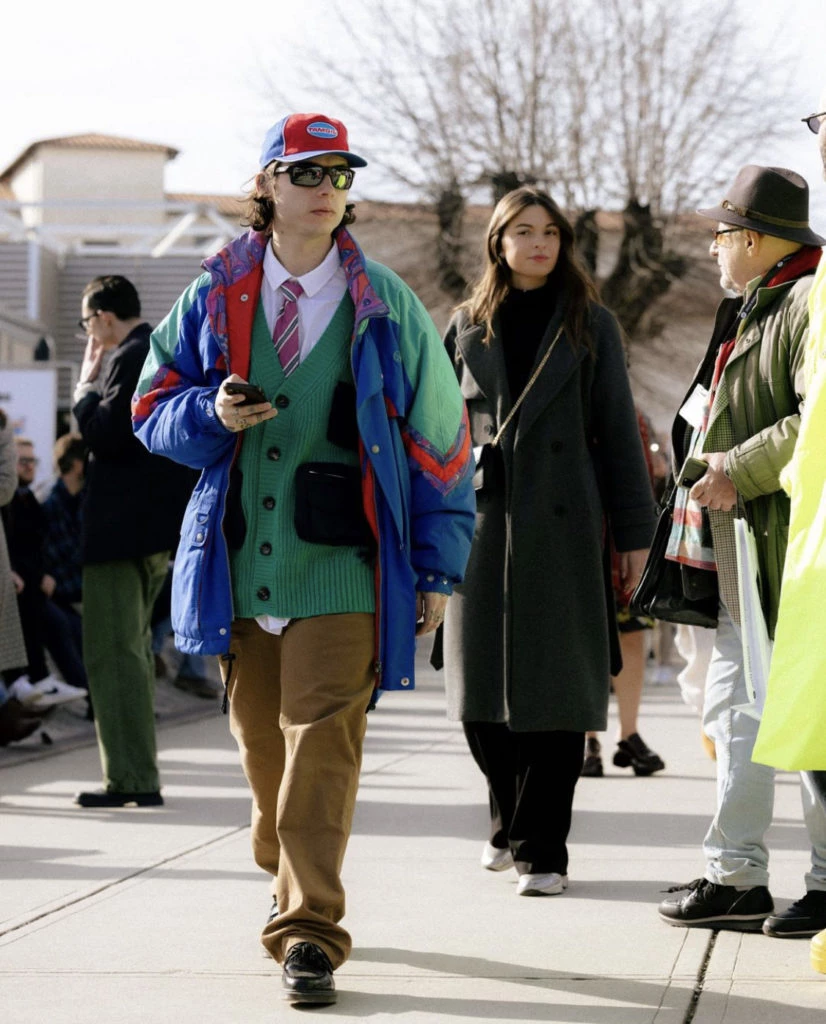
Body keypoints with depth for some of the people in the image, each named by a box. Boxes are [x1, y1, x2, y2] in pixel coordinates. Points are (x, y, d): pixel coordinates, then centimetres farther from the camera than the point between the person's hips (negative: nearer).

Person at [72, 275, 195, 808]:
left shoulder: (132, 359, -15)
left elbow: (105, 437, -21)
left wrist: (87, 386, -8)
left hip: (121, 525, -10)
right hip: (161, 526, 10)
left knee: (112, 653, -8)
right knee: (132, 649, 18)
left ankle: (131, 779, -10)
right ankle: (139, 775, 23)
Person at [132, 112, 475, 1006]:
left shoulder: (385, 308, 3)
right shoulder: (215, 299, 7)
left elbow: (439, 439, 5)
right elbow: (153, 408, 13)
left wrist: (437, 566, 2)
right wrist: (210, 413, -11)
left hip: (342, 571, -3)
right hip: (239, 567, 3)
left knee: (321, 749, -10)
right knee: (263, 747, 13)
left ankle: (308, 934, -7)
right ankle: (291, 876, 37)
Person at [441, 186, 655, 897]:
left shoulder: (591, 326, 6)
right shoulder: (468, 327, 11)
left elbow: (617, 431, 5)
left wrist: (633, 531, 2)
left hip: (563, 528, -2)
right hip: (482, 525, 2)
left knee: (554, 688, -2)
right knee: (480, 693, 4)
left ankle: (542, 849, 6)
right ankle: (511, 819, 27)